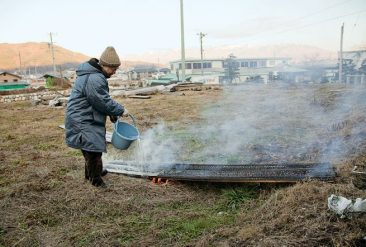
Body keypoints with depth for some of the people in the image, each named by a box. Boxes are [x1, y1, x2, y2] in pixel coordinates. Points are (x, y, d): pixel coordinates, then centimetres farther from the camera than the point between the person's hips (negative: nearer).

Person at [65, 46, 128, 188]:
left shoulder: (93, 74, 12)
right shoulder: (94, 79, -25)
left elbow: (101, 100, 18)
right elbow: (104, 102, -23)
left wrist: (112, 113, 11)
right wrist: (120, 110, -10)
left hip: (86, 120, 11)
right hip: (83, 122, -11)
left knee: (91, 149, 22)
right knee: (94, 149, -5)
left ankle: (91, 173, 38)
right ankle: (95, 179, 7)